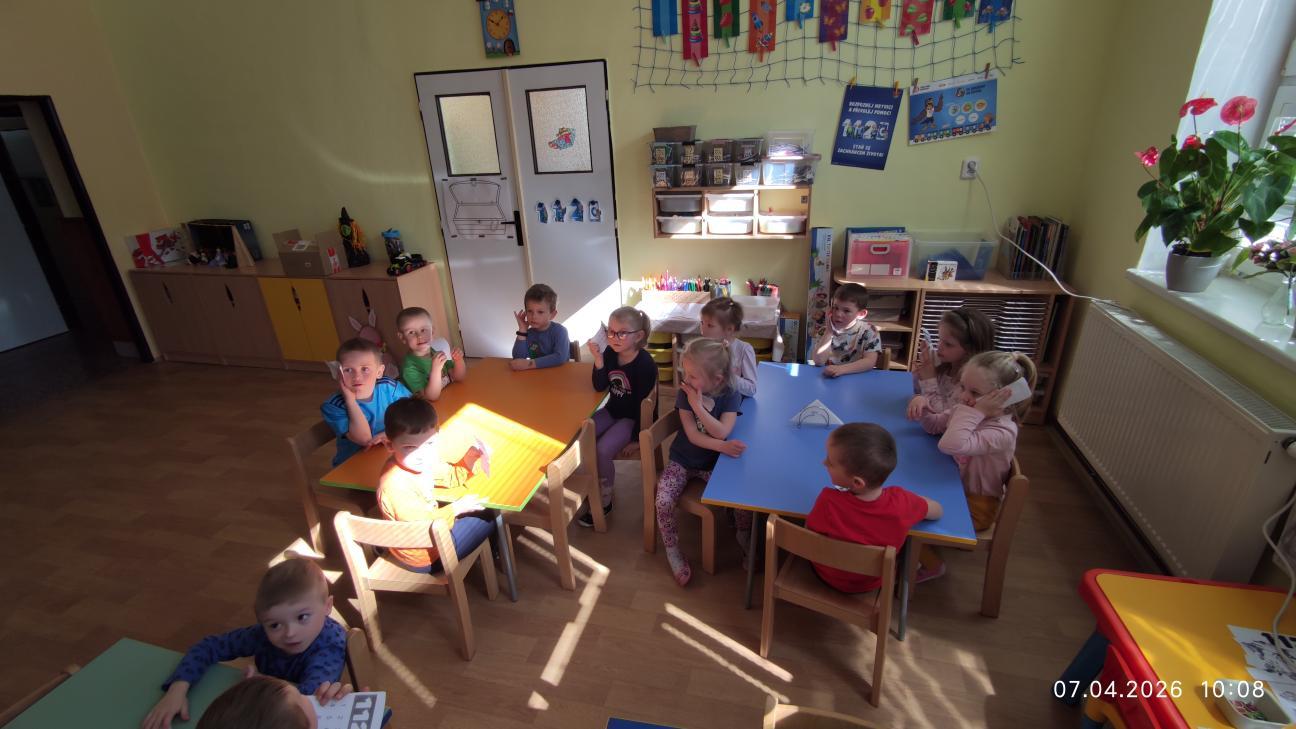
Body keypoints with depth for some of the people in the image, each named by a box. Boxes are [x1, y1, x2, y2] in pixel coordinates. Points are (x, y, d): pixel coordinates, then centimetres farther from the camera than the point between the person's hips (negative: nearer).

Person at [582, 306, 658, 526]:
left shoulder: (645, 364, -22)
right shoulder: (610, 353, -7)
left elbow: (641, 401, -17)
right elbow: (599, 386, -11)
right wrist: (598, 360, -25)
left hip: (633, 417, -6)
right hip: (612, 411, 6)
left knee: (602, 450, -22)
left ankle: (604, 500, 2)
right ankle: (595, 483, 16)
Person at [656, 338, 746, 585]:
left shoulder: (730, 396, -12)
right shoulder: (684, 393, -12)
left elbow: (722, 432, -26)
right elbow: (692, 435, -18)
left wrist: (698, 405, -29)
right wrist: (723, 447, -30)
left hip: (713, 463, 0)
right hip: (682, 461, 0)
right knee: (663, 502, -21)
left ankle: (745, 537, 13)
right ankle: (672, 550, 5)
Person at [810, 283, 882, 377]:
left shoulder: (869, 332, -4)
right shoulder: (828, 331, 2)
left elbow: (870, 362, -16)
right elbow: (818, 361, -10)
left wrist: (841, 369, -29)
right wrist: (829, 332, -14)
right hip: (829, 378, 2)